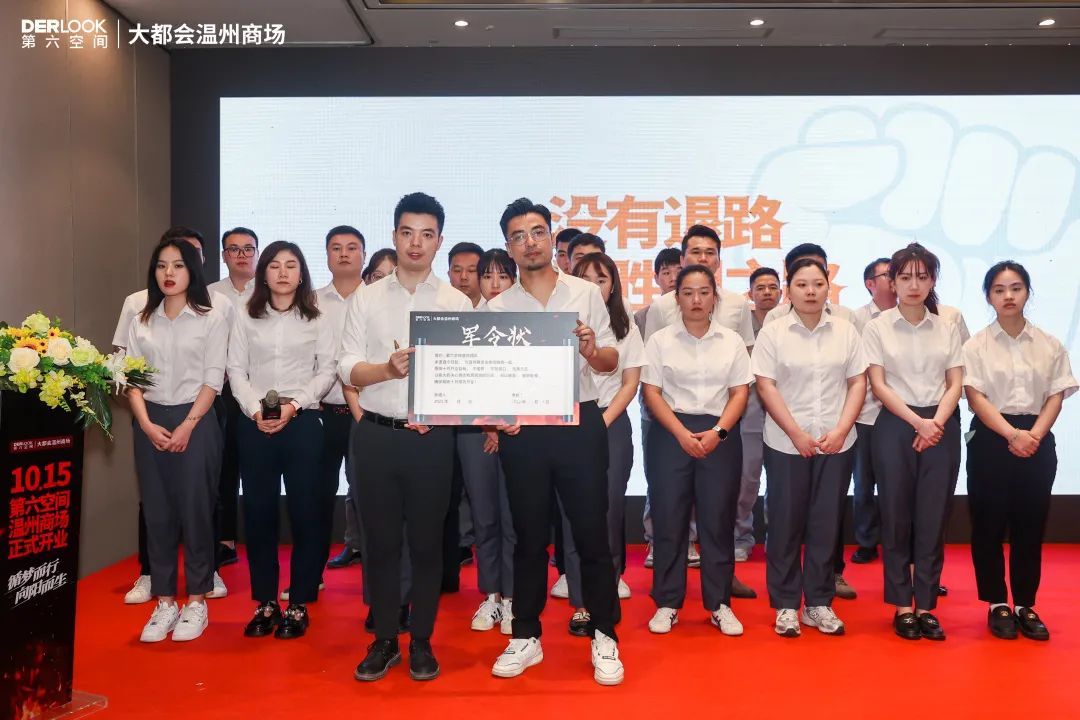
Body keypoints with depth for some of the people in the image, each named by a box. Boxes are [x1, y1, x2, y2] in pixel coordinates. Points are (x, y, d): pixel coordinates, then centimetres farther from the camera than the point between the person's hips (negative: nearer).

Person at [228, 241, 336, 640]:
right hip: (254, 424, 2)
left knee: (305, 511, 1)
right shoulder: (246, 319, 9)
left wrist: (294, 404, -13)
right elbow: (236, 371, 3)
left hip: (303, 423, -1)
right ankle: (265, 603, 17)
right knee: (258, 511, 5)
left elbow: (326, 371, 0)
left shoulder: (317, 320, 5)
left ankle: (298, 604, 12)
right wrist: (255, 410, -12)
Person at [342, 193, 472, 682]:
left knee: (427, 542, 8)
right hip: (376, 434, 1)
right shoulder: (365, 299, 5)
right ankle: (384, 641, 24)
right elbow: (347, 368, -2)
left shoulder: (458, 303, 3)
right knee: (379, 541, 9)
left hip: (431, 436, -1)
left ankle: (422, 642, 23)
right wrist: (387, 369, -20)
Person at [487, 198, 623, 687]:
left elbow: (612, 363, 3)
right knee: (529, 537, 11)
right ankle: (526, 637, 24)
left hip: (580, 424, -1)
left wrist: (592, 351, -18)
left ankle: (604, 637, 18)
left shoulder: (586, 293, 3)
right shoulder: (497, 307, 6)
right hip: (522, 431, 1)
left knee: (592, 533, 4)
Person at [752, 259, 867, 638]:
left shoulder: (846, 331, 6)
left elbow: (858, 383, 4)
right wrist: (796, 433, -12)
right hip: (786, 444, -2)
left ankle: (819, 603, 19)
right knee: (785, 523, 4)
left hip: (837, 443, 2)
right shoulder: (772, 333, -2)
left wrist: (840, 430, -8)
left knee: (826, 523, 7)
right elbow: (766, 386, -6)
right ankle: (786, 604, 14)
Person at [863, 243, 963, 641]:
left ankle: (926, 605, 14)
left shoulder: (947, 329, 8)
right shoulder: (877, 327, 0)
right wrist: (918, 422, -14)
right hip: (895, 427, -2)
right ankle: (902, 605, 13)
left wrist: (937, 422, -12)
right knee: (897, 517, 3)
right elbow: (878, 385, -5)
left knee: (933, 519, 4)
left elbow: (955, 384, 5)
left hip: (942, 428, 2)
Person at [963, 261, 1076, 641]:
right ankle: (997, 604, 15)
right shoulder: (976, 345, -1)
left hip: (1037, 442, 2)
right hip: (990, 441, -2)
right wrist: (1012, 435, -19)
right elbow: (976, 397, -8)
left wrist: (1034, 434, -14)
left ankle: (1025, 605, 19)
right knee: (989, 525, 2)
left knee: (1030, 526, 7)